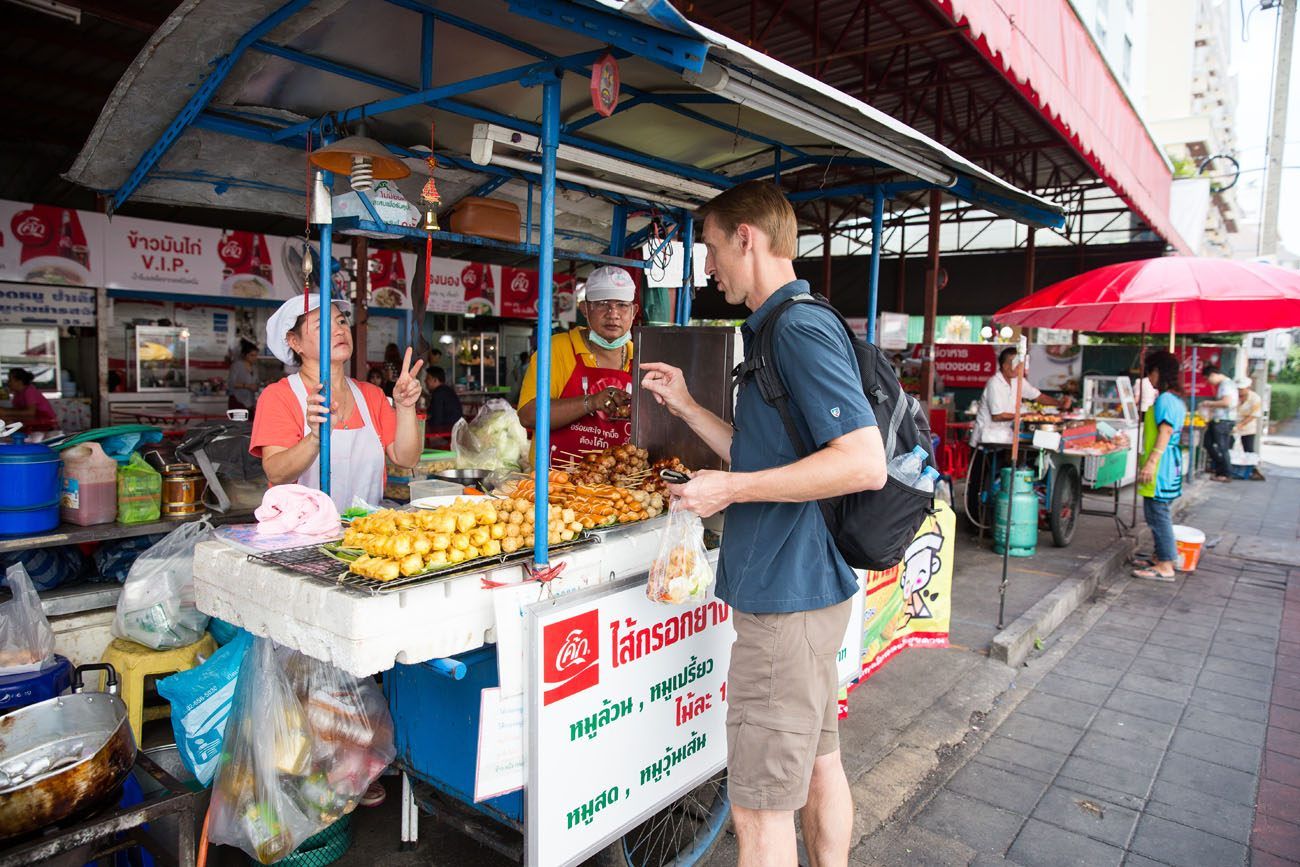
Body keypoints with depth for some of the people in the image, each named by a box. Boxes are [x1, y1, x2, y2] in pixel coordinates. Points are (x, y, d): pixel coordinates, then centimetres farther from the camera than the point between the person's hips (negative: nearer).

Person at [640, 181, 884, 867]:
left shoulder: (801, 327, -17)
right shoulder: (783, 328, 15)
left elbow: (864, 463, -25)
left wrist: (731, 489, -21)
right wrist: (687, 407, 15)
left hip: (785, 597, -11)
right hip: (810, 586, 11)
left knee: (760, 810, 1)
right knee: (818, 761, 24)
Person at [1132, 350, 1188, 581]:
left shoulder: (1165, 399, -15)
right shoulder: (1176, 399, 16)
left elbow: (1165, 434, -22)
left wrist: (1151, 462, -24)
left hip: (1161, 466, -10)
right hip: (1169, 465, 10)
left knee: (1158, 514, -7)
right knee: (1158, 514, 17)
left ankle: (1165, 567, -3)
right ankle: (1160, 557, 26)